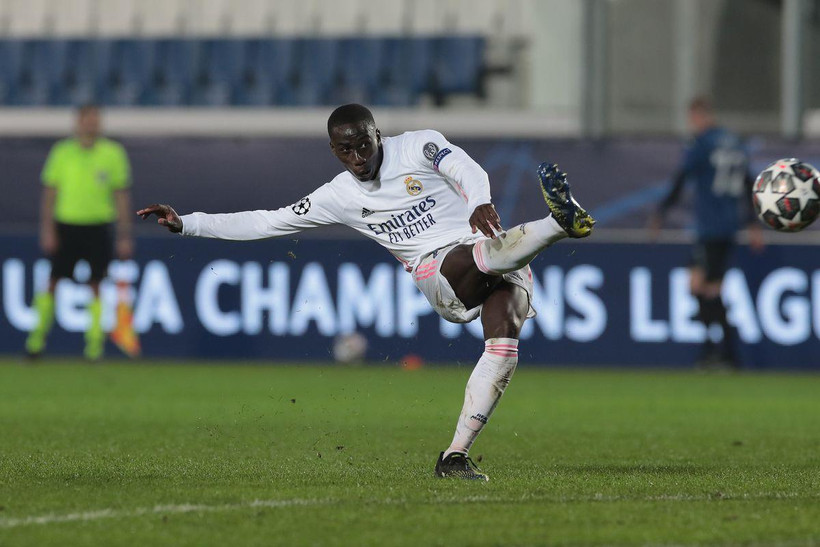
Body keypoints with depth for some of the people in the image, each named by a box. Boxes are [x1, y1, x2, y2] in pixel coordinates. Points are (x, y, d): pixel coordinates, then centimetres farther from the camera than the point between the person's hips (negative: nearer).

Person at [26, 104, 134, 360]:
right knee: (53, 282, 0)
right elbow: (49, 193, 5)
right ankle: (38, 336, 12)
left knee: (96, 285, -2)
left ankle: (95, 340, 5)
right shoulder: (62, 152, 1)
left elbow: (122, 196, 4)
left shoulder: (113, 154, 0)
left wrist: (125, 236, 1)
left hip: (98, 227, 0)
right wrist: (47, 230, -2)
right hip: (65, 224, 0)